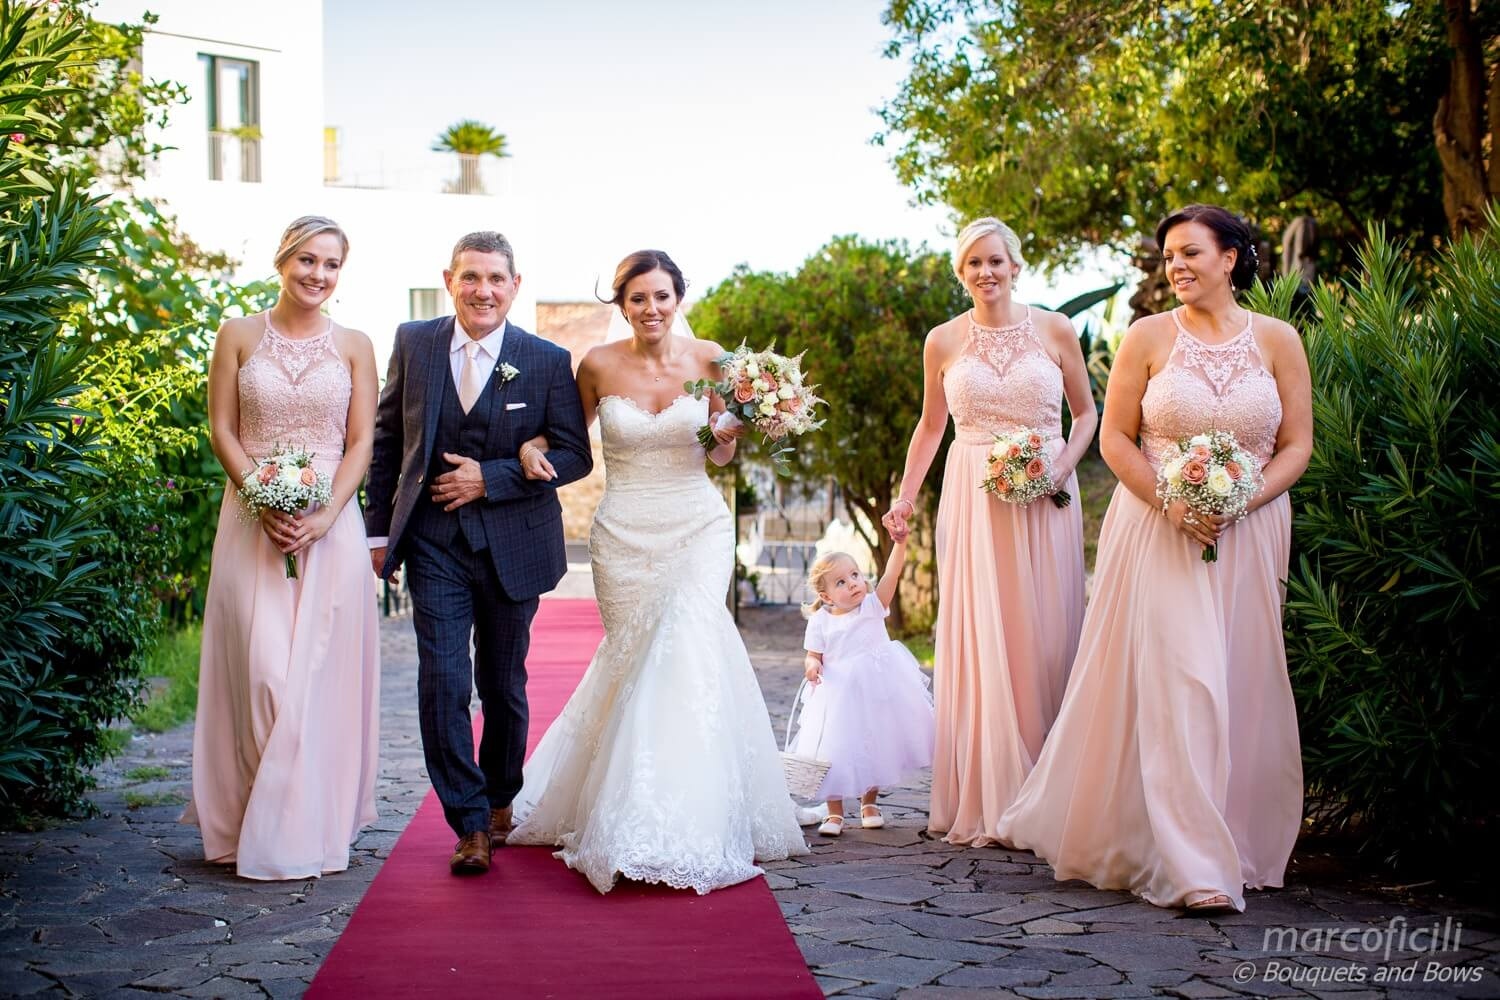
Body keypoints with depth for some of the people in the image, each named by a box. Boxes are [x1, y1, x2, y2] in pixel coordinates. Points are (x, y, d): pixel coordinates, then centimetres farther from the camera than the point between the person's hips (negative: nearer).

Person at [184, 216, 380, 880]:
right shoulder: (239, 336, 5)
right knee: (257, 669, -3)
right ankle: (248, 823, 10)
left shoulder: (354, 346, 5)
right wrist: (265, 502, -11)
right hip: (253, 522, 0)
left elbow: (361, 441, 2)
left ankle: (310, 826, 9)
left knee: (320, 670, 0)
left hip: (330, 525, 0)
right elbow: (222, 431, 3)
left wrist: (324, 516, -11)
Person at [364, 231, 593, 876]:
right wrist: (379, 529, 5)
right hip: (433, 541, 1)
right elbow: (386, 439, 8)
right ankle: (469, 824, 0)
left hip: (512, 545, 0)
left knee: (503, 685, 13)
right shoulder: (413, 343, 2)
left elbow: (574, 455, -5)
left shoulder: (548, 361, -5)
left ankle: (499, 801, 34)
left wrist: (489, 478, -15)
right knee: (443, 681, -9)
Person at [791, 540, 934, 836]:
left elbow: (891, 574, -18)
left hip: (876, 689, 1)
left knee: (874, 747, 11)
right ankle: (835, 812, 13)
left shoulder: (872, 606, -5)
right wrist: (812, 665, -23)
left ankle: (869, 803, 31)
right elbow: (813, 655, 2)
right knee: (836, 749, -3)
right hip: (839, 695, -1)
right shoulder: (820, 621, -4)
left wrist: (900, 542, -32)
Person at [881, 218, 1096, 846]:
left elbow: (1086, 413, 9)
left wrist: (1062, 467, -7)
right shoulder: (943, 342, 7)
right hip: (973, 499, 1)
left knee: (1044, 640, 0)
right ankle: (983, 802, 5)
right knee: (976, 642, -2)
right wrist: (904, 498, 9)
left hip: (1044, 500, 0)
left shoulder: (1055, 330, 3)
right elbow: (931, 425, 16)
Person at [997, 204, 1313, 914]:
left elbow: (1297, 446, 3)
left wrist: (1237, 503, -12)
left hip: (1249, 533, 2)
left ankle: (1243, 845, 21)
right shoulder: (1148, 337, 1)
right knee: (1176, 682, -11)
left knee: (1244, 688, 5)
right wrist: (1171, 505, -13)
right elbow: (1115, 438, 0)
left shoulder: (1278, 340, 4)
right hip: (1157, 531, -2)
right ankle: (1191, 865, -9)